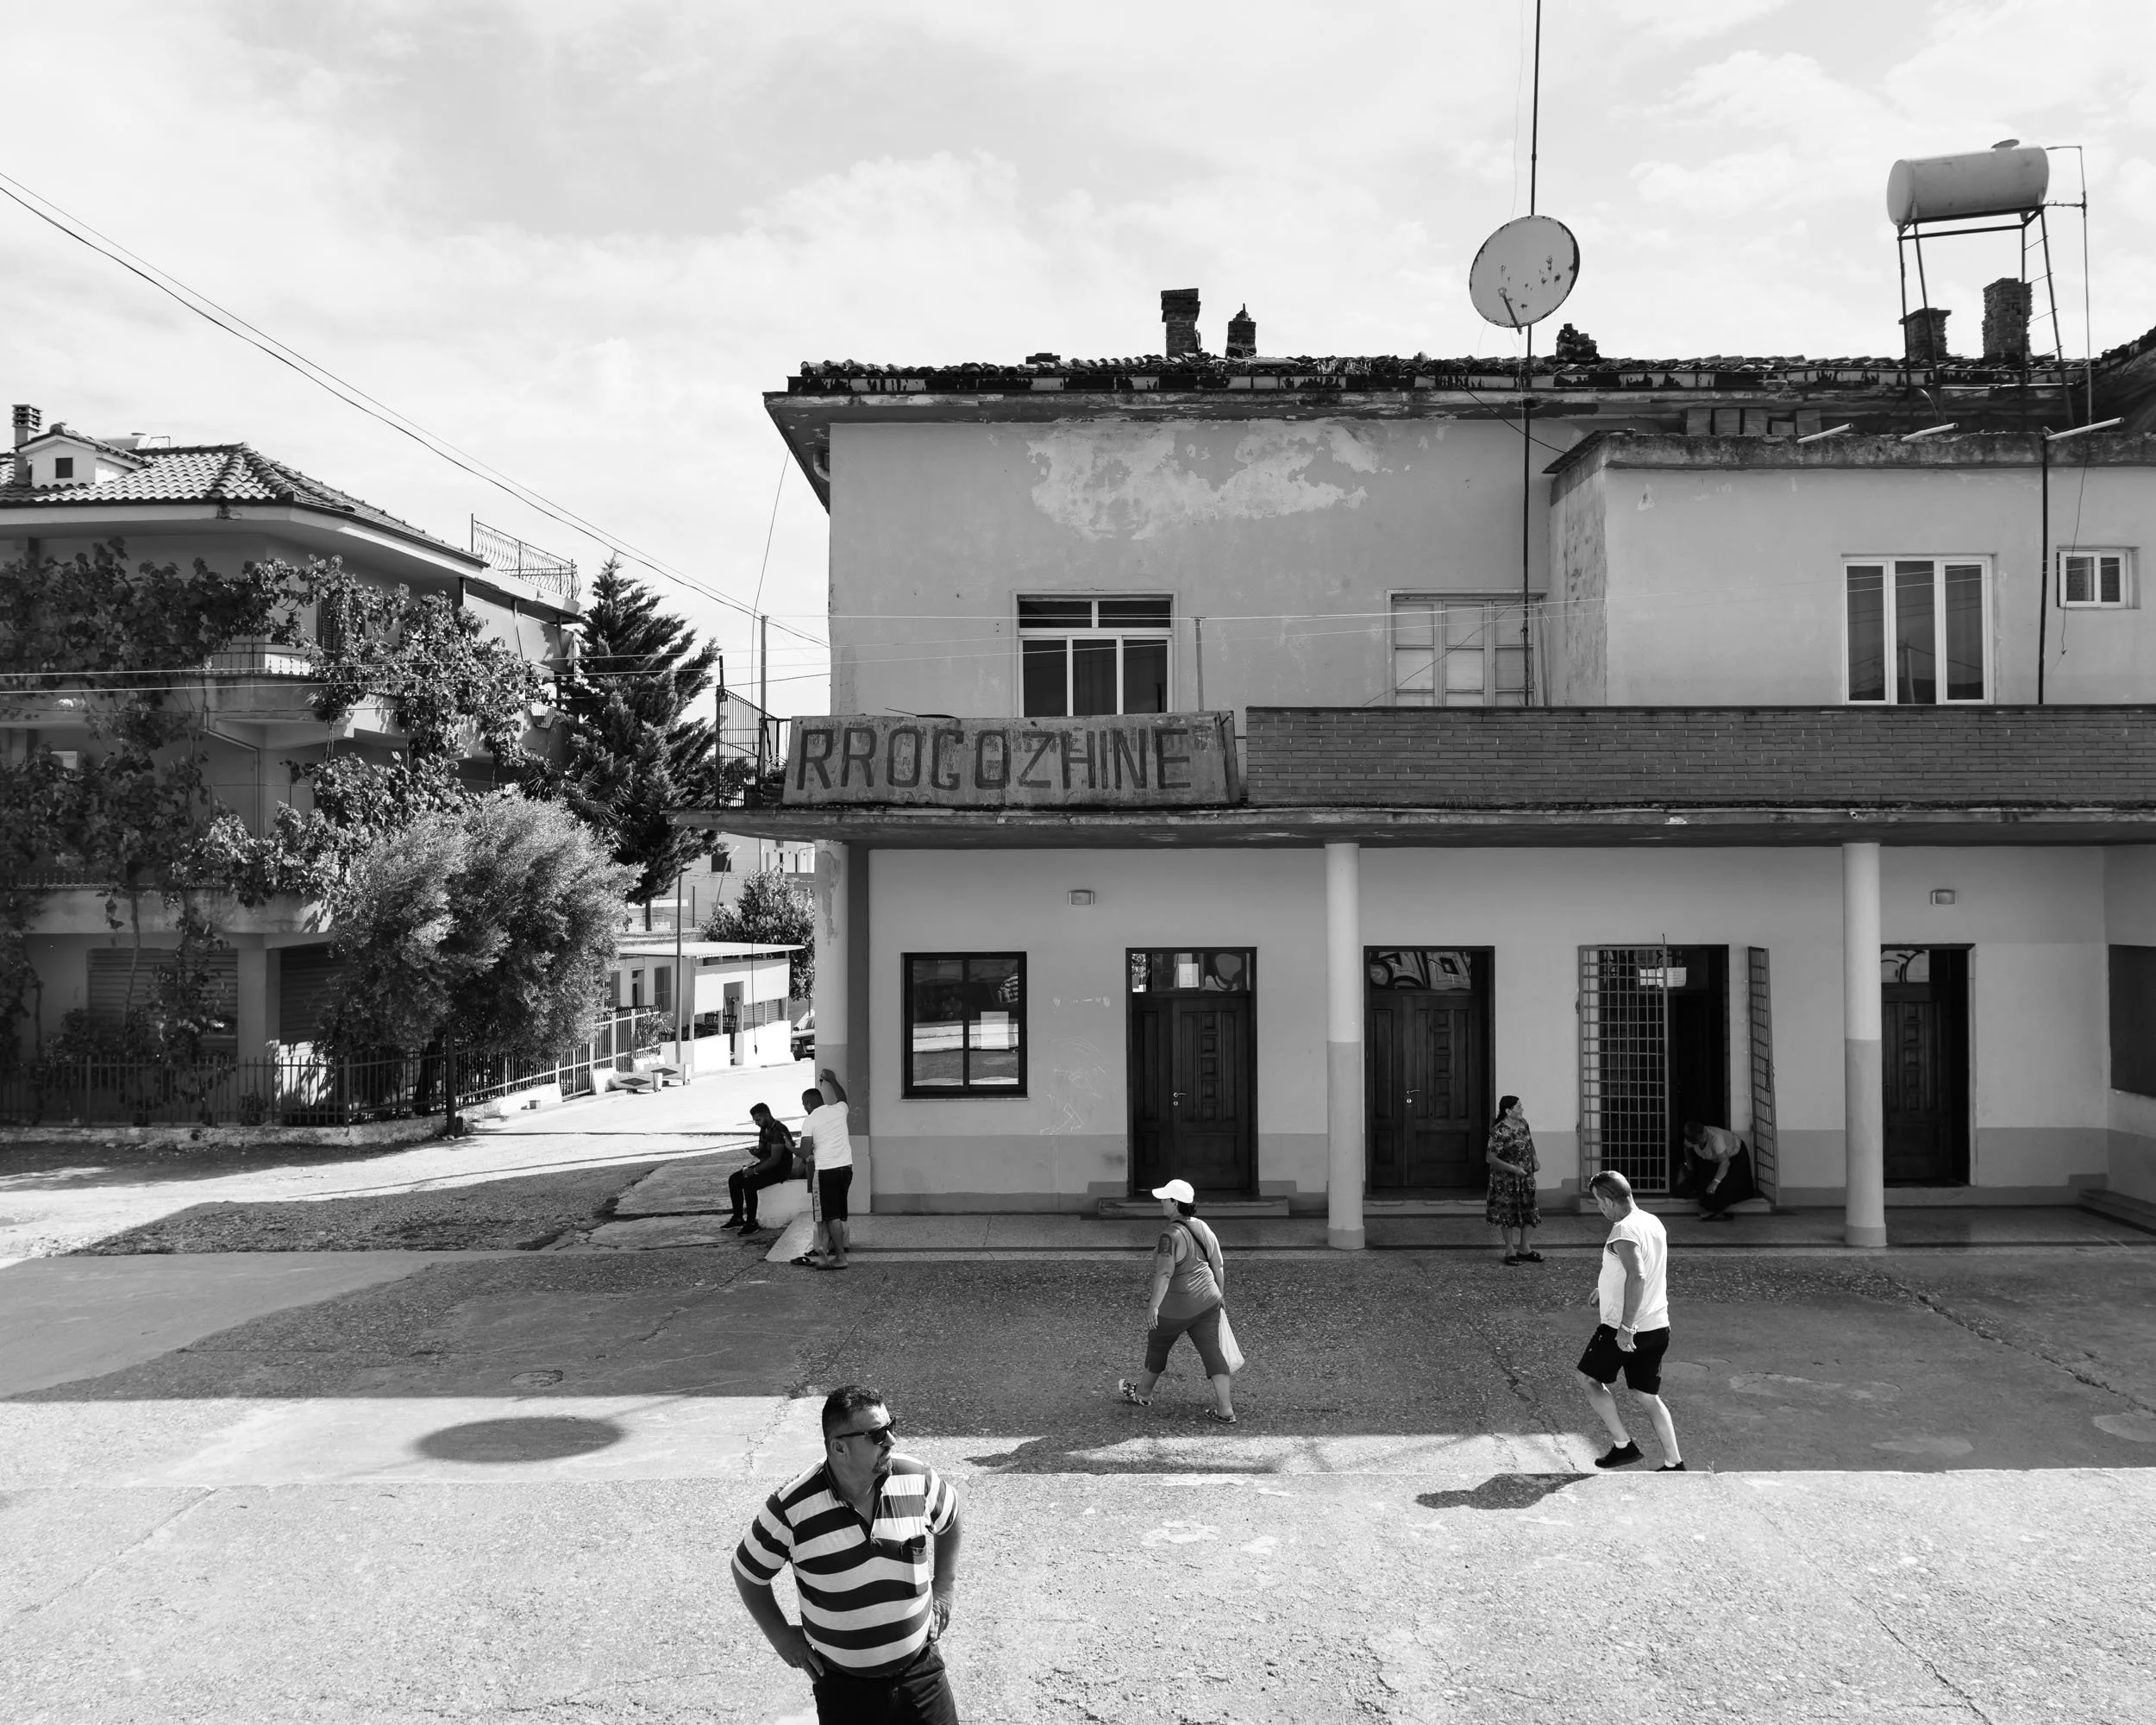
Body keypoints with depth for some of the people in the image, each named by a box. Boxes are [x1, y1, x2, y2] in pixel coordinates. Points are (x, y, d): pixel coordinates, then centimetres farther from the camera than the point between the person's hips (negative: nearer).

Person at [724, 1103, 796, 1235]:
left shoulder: (779, 1131, -21)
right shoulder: (764, 1130, 10)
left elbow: (775, 1159, -26)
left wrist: (754, 1171, -23)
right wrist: (756, 1152, -3)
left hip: (780, 1170, -10)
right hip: (766, 1166, 10)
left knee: (749, 1184, -29)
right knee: (733, 1179, 0)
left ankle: (751, 1223, -20)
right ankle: (738, 1218, 5)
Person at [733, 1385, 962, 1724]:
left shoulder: (919, 1480, -11)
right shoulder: (792, 1508, -18)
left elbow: (948, 1522, 12)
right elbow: (748, 1571, 0)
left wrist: (943, 1594, 9)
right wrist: (780, 1635, 0)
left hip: (921, 1669, 2)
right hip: (842, 1684, -2)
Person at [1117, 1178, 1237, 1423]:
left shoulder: (1171, 1236, -21)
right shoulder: (1203, 1228, 3)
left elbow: (1164, 1273, -31)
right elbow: (1218, 1265, 10)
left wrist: (1154, 1306, -34)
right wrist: (1220, 1296, 22)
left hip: (1176, 1308, -6)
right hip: (1207, 1302, 6)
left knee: (1157, 1344, 17)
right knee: (1211, 1351, 5)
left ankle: (1142, 1393, 38)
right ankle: (1226, 1410, -2)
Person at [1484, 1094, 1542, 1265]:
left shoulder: (1523, 1123, 1)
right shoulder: (1499, 1132, -22)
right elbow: (1490, 1158, -22)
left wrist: (1534, 1159, 5)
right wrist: (1514, 1169, -24)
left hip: (1526, 1177, 7)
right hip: (1506, 1181, -7)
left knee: (1528, 1212, 13)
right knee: (1507, 1214, 4)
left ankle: (1524, 1250, 26)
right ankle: (1510, 1252, 16)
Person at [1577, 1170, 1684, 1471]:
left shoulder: (1623, 1232, -20)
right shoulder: (1653, 1223, 9)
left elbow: (1637, 1277, -33)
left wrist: (1626, 1327, -31)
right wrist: (1608, 1288, 32)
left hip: (1626, 1329, -8)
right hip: (1658, 1326, 8)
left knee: (1589, 1379, 11)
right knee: (1649, 1397, 16)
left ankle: (1623, 1446, 10)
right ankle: (1673, 1464, 14)